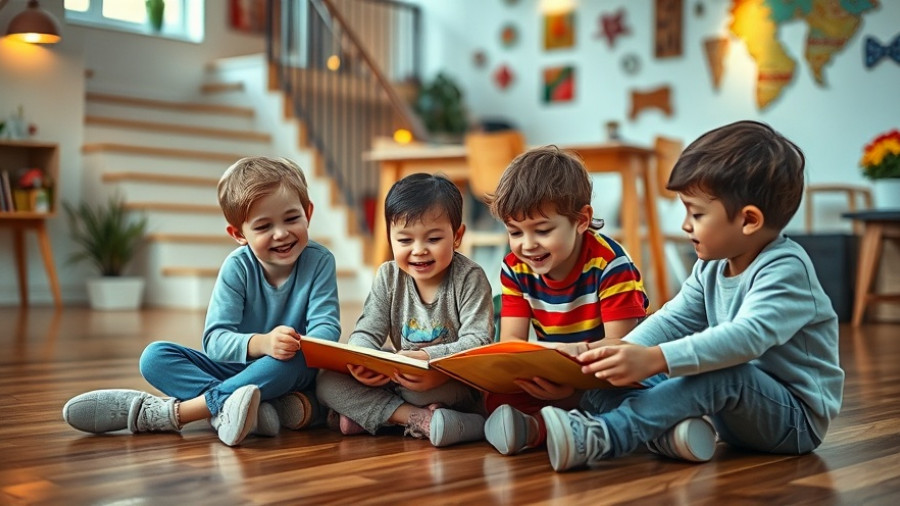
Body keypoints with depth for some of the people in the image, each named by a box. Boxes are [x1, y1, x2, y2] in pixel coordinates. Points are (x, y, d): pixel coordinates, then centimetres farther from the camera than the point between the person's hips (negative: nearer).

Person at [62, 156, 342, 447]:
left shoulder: (319, 261, -10)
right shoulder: (237, 267, -10)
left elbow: (326, 328, -17)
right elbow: (215, 339, -18)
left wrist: (305, 346, -42)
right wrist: (260, 343, -40)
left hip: (287, 373, -1)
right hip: (234, 369, 2)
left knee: (296, 361, -37)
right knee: (155, 357, -17)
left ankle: (162, 413, -35)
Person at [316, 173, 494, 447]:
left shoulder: (469, 278, -11)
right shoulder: (388, 277, 1)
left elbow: (478, 341, -20)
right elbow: (367, 332, -2)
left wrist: (429, 358, -38)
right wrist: (359, 360, -28)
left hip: (456, 385, -5)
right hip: (401, 379, 6)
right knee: (328, 381, -14)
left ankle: (369, 415, -11)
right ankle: (422, 420, -23)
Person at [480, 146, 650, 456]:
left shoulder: (610, 263, -17)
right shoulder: (515, 268, -2)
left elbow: (620, 345, -20)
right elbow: (511, 341, -7)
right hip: (551, 380, 4)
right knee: (495, 397, -22)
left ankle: (533, 426, -43)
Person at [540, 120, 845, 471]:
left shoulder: (785, 269, -20)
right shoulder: (711, 266, 7)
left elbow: (748, 336, -36)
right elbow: (673, 319, -2)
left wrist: (655, 359, -47)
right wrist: (624, 351, -23)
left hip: (798, 419, -8)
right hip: (737, 408, 8)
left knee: (722, 375, -36)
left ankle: (596, 439, -47)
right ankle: (668, 429, -35)